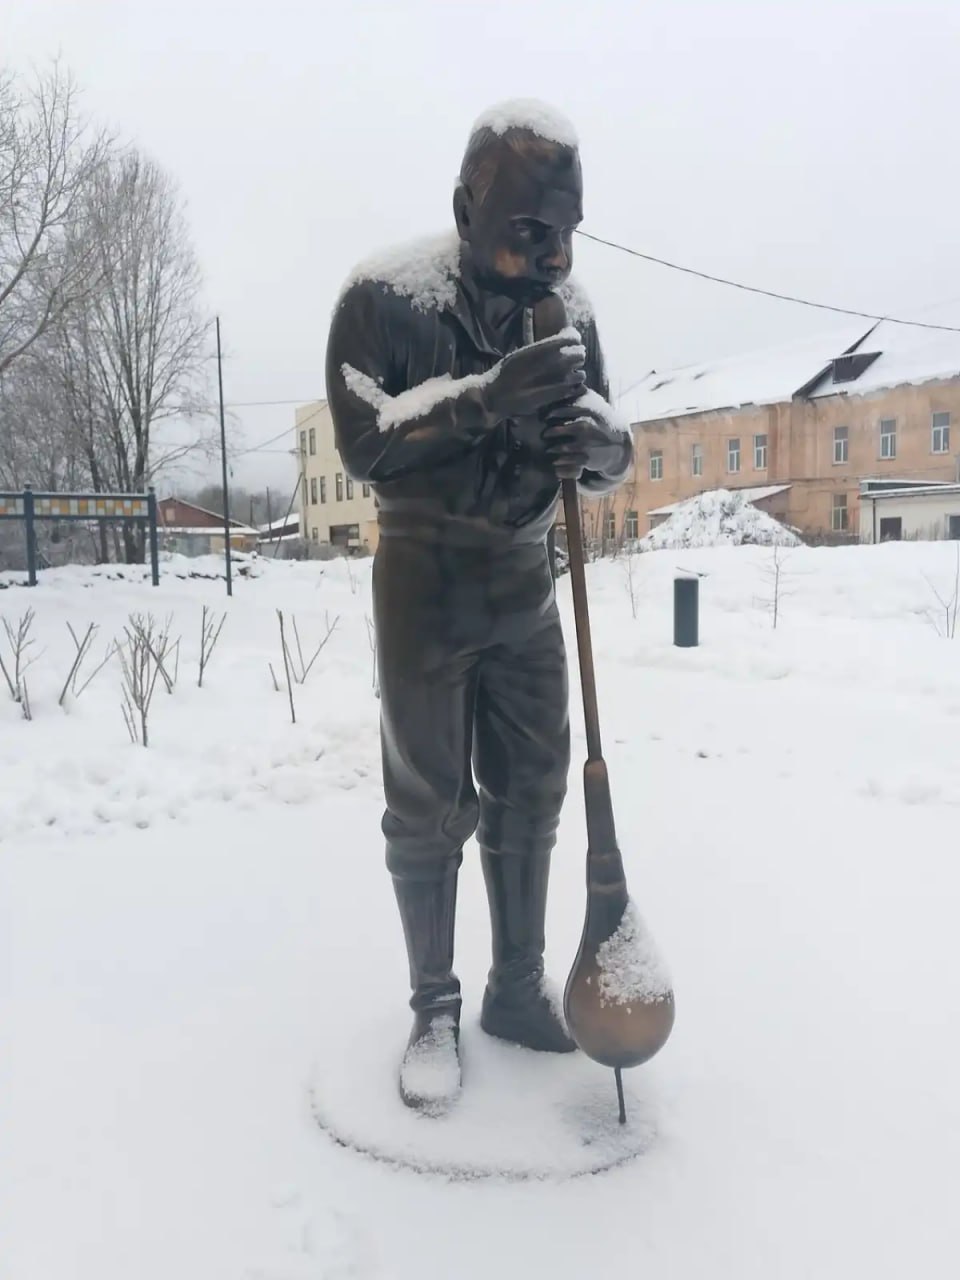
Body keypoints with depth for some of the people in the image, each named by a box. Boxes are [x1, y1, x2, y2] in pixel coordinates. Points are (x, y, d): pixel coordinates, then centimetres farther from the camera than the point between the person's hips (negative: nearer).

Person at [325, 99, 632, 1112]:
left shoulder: (566, 309, 5)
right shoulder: (387, 295, -10)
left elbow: (610, 459, 4)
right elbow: (361, 443, -17)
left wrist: (596, 441, -21)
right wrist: (486, 399, -29)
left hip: (525, 577, 5)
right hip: (426, 580, -5)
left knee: (530, 790, 8)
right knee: (429, 802, 0)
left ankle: (519, 988, 25)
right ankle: (433, 1008, 17)